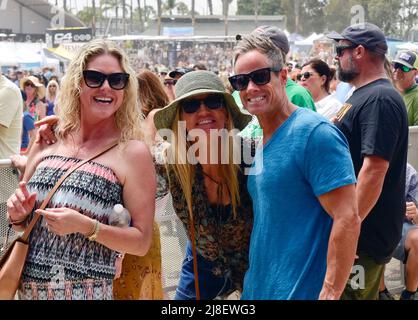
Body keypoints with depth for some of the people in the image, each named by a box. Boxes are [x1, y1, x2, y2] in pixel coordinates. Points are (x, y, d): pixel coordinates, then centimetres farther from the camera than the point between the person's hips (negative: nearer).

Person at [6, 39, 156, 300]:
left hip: (88, 292, -4)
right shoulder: (47, 143, 1)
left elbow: (142, 242, -11)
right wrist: (18, 215, -7)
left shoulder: (132, 152, -11)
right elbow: (25, 223, 13)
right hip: (28, 288, 4)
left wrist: (86, 226, -23)